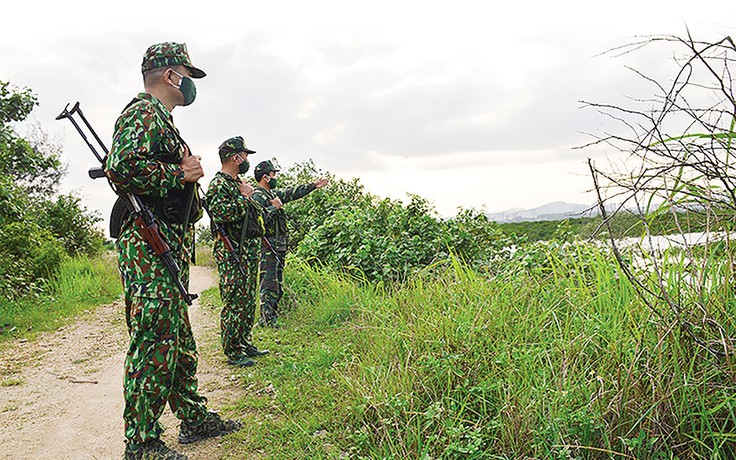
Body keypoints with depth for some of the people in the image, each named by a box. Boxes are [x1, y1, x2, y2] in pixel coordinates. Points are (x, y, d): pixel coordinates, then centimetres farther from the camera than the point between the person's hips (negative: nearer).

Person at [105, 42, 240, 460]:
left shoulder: (161, 119, 24)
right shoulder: (144, 113, -8)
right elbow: (123, 170, -23)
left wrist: (186, 171, 9)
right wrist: (180, 174, -15)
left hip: (169, 246, 11)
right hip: (149, 246, -11)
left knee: (179, 338, 15)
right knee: (154, 342, -7)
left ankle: (194, 418, 27)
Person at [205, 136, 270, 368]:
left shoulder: (238, 184, 19)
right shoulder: (218, 184, -11)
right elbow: (222, 212, -28)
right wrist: (245, 197, -18)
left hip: (249, 253, 10)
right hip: (232, 255, -10)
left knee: (248, 302, 15)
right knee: (234, 304, -4)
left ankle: (245, 344, 26)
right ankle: (232, 352, 5)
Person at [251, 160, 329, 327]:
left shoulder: (273, 193, 15)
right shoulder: (257, 197, -13)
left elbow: (293, 193, 22)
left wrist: (314, 185, 21)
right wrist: (273, 207, -19)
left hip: (278, 248, 10)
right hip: (267, 249, -10)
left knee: (277, 287, 13)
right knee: (269, 285, -7)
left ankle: (271, 318, 21)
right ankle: (267, 321, -1)